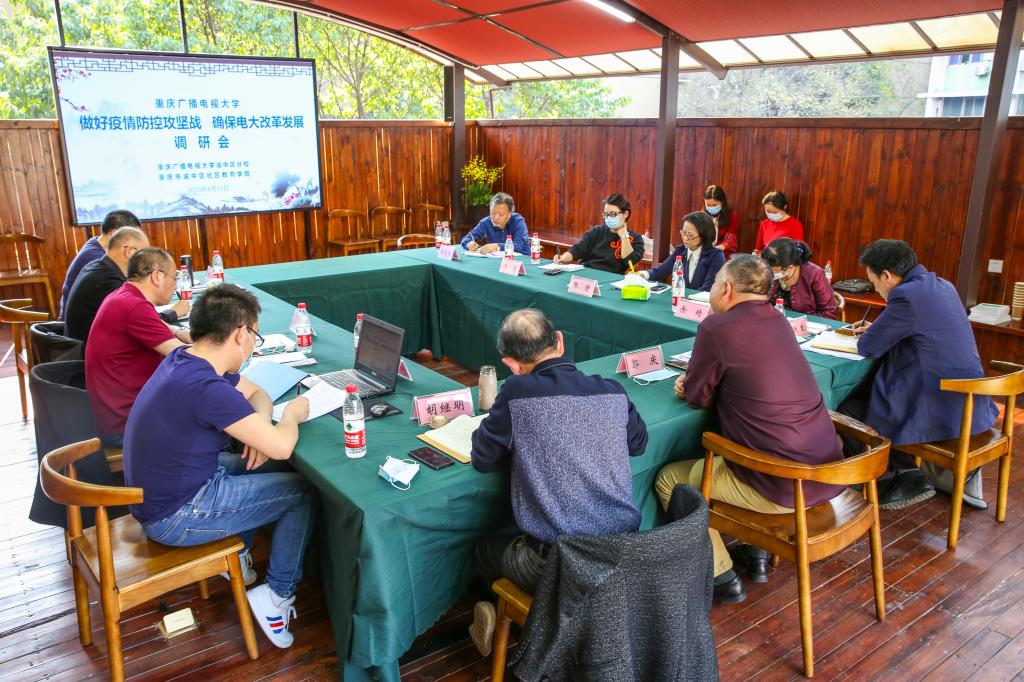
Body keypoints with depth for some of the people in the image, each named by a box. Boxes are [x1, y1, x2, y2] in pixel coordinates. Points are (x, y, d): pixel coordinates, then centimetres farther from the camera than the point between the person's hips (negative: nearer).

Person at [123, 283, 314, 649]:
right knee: (303, 490, 0)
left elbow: (256, 392, 13)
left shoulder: (185, 359, -1)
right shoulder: (204, 387, -31)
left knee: (255, 464, 23)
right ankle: (278, 596, 11)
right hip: (174, 516, -9)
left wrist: (260, 428, -7)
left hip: (159, 492, 9)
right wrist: (293, 413, -8)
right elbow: (282, 446, -29)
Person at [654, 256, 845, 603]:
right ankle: (756, 552, 33)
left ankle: (720, 576, 16)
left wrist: (688, 386, 17)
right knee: (723, 454, 34)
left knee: (668, 479, 10)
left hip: (782, 488, -8)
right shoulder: (778, 321, 8)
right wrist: (696, 382, 14)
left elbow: (698, 398, -3)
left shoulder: (716, 327, -14)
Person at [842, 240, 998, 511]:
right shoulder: (942, 286, 9)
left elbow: (868, 348, -13)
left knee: (849, 407, 2)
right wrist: (877, 329, 19)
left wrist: (869, 335, 10)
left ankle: (910, 475, 14)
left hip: (943, 412, -9)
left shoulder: (907, 296, -19)